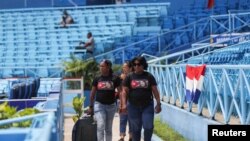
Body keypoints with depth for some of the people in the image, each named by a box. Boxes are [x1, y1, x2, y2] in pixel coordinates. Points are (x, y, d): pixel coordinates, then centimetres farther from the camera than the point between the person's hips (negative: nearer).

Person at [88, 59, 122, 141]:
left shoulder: (115, 78, -4)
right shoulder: (97, 79, 1)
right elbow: (92, 93, 8)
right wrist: (91, 106, 6)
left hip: (111, 105, 0)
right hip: (99, 104, 0)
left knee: (108, 128, 11)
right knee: (100, 126, -13)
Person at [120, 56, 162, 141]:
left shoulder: (149, 76, 2)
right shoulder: (129, 77, 2)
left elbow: (155, 91, 3)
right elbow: (124, 91, 0)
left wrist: (158, 104, -3)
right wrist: (124, 104, -12)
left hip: (147, 106, 0)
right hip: (133, 106, 0)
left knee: (148, 127, -8)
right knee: (135, 129, 6)